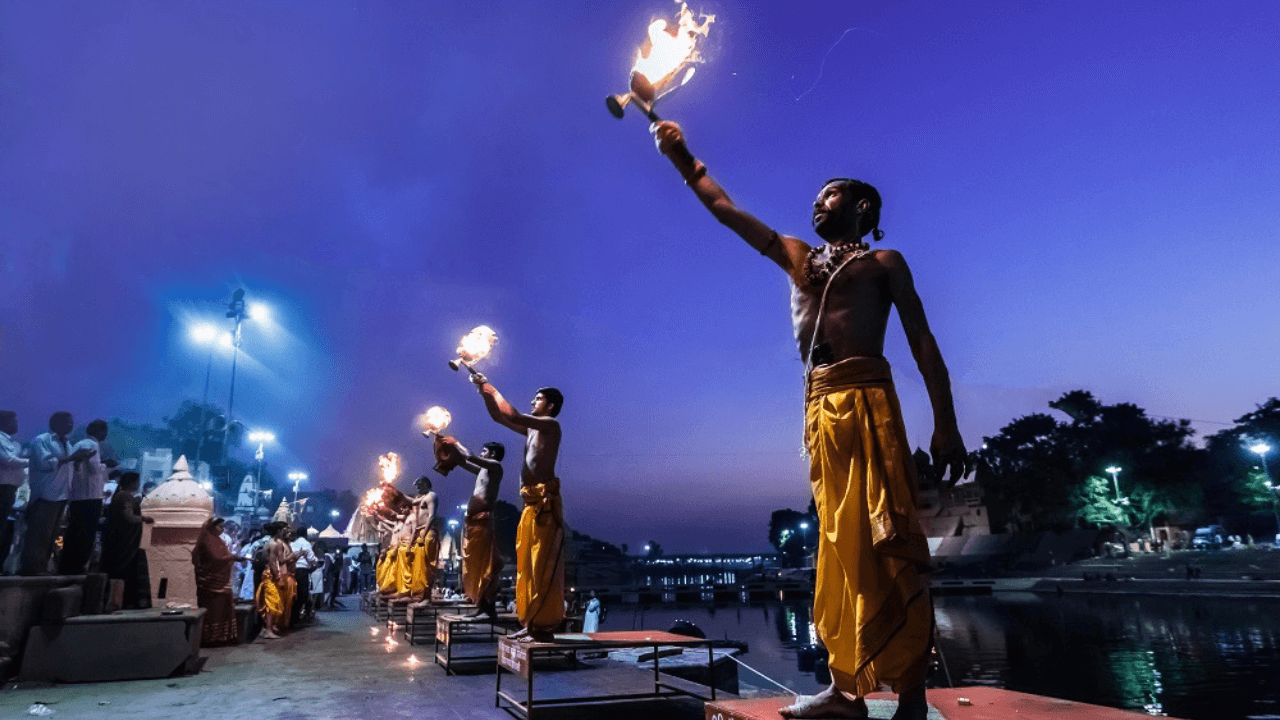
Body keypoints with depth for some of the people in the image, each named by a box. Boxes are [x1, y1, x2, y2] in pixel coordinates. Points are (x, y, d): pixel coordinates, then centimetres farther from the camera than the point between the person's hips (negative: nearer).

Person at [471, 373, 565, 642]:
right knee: (526, 566, 10)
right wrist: (484, 391, 15)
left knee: (542, 567, -8)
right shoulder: (531, 429, 21)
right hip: (530, 504, 9)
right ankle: (530, 623, 17)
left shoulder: (551, 424, -4)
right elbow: (499, 417, 26)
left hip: (544, 503, -9)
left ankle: (544, 626, -5)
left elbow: (512, 416, -17)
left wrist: (493, 390, -6)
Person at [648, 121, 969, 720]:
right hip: (818, 406, 5)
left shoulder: (884, 262, 13)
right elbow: (723, 207, 24)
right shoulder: (796, 257, 24)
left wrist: (945, 423, -5)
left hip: (866, 399, -4)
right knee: (840, 541, 4)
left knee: (883, 537, -10)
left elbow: (923, 343, 5)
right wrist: (680, 157, 20)